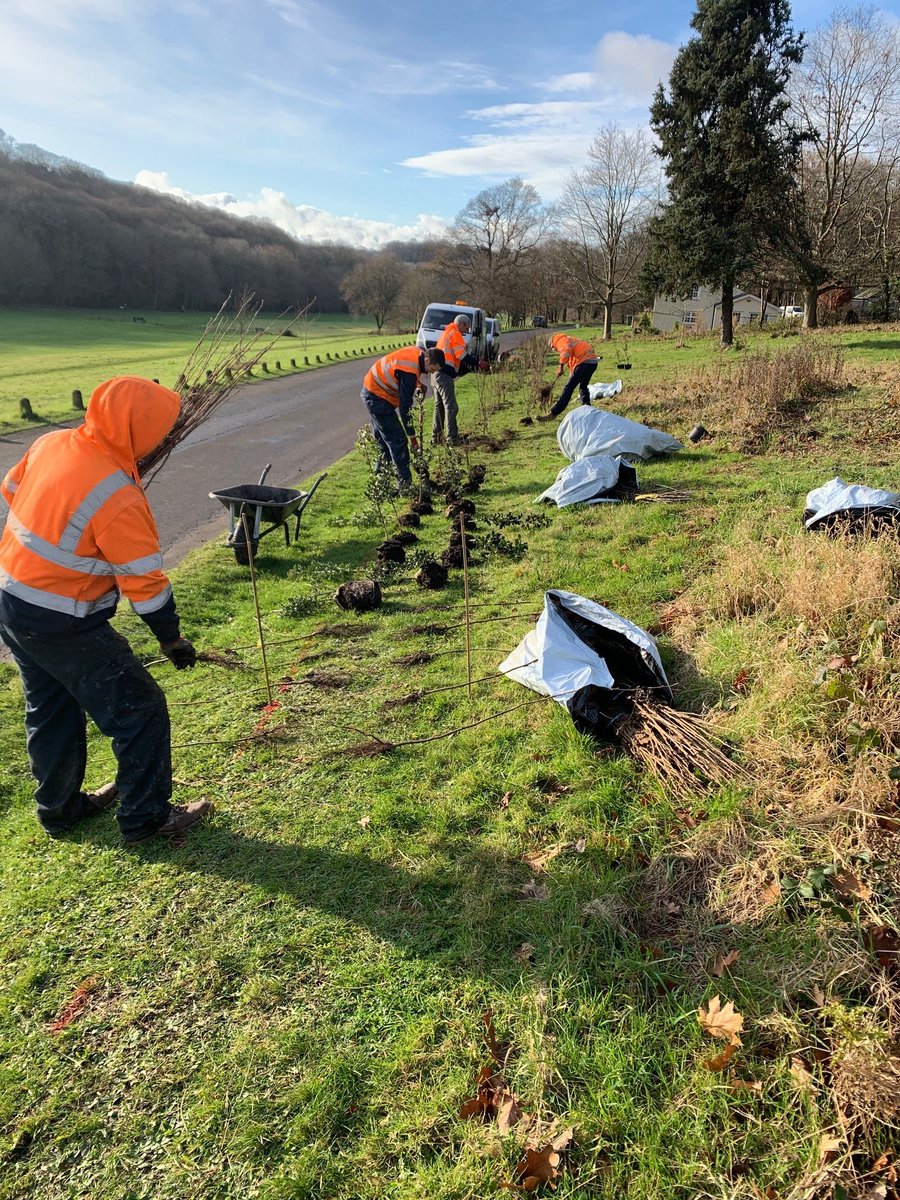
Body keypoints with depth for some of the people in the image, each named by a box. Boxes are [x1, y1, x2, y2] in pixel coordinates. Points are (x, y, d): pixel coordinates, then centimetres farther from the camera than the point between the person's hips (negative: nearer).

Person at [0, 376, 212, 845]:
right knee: (139, 709, 3)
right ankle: (145, 818, 16)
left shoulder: (51, 443, -4)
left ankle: (60, 807, 41)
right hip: (61, 625, -9)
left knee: (50, 709, 23)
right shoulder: (116, 496, -27)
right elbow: (143, 578, -21)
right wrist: (171, 637, -8)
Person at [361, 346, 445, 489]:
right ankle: (405, 483, -7)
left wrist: (418, 381, 3)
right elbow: (405, 406, -26)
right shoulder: (409, 372, -29)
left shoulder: (418, 352, -3)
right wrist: (412, 436, -21)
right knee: (398, 440, -10)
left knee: (382, 438, 19)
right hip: (378, 398, -10)